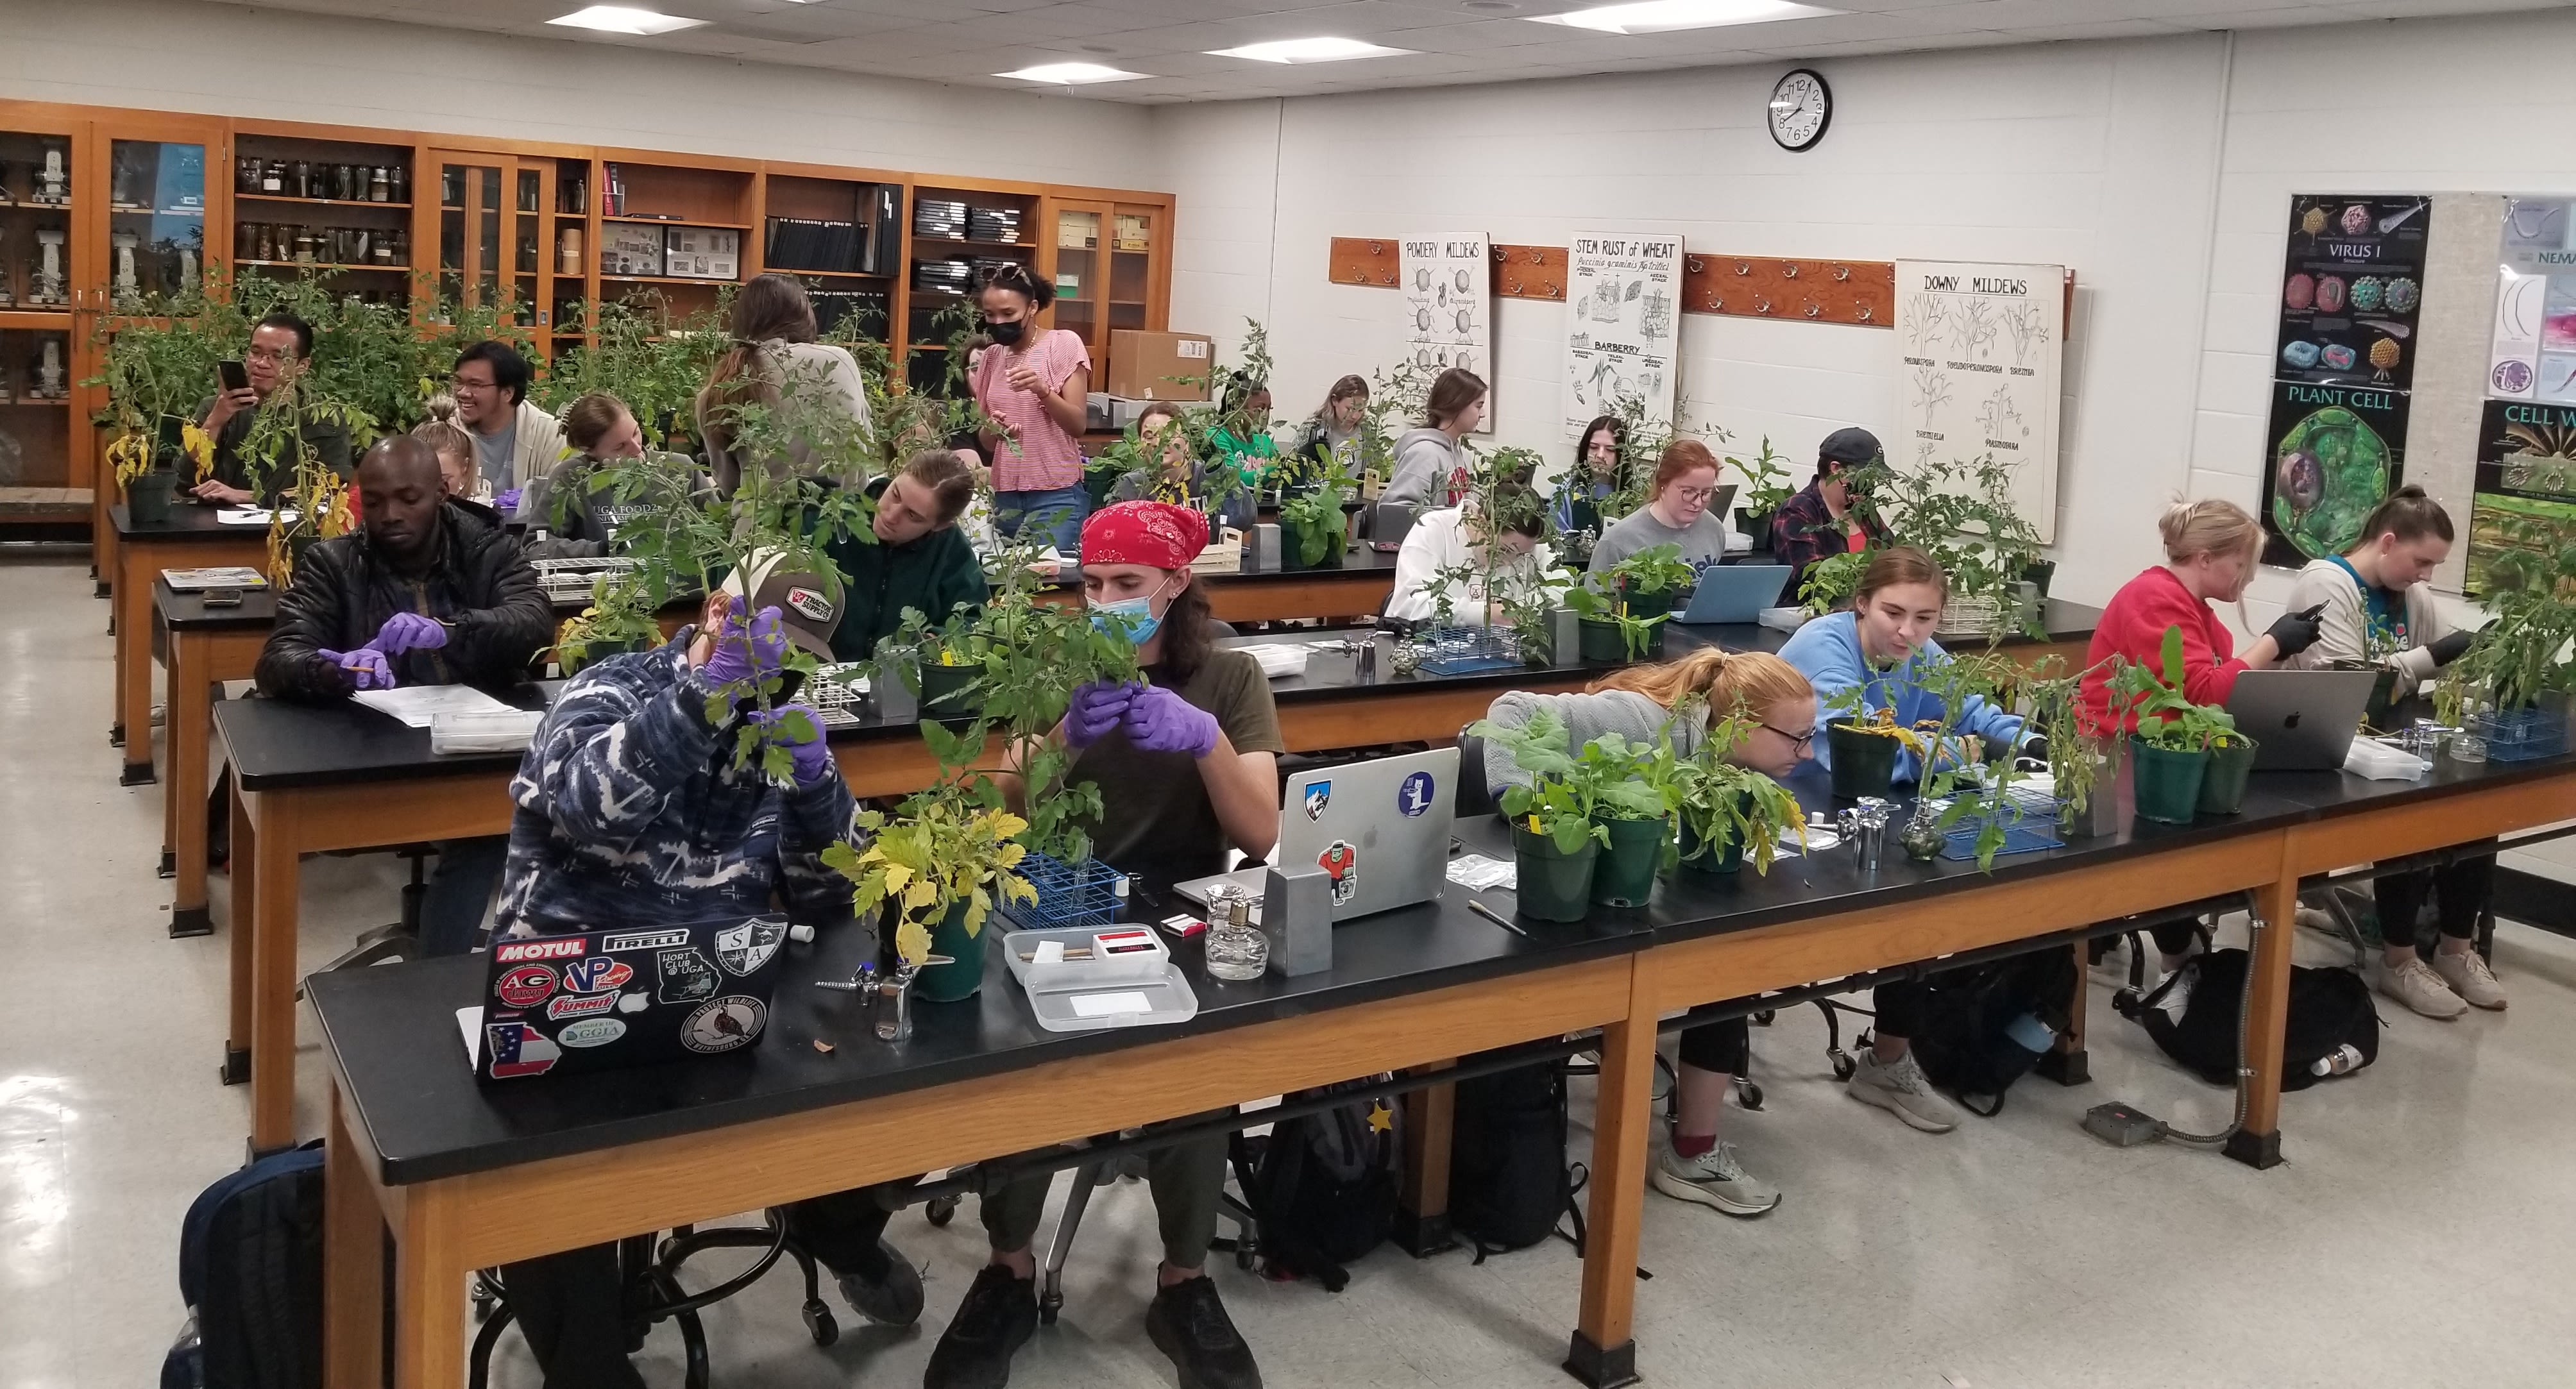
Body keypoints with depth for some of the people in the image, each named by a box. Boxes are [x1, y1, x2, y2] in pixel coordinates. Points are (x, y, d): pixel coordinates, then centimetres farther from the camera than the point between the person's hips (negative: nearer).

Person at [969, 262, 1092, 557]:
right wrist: (992, 430, -10)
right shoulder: (991, 357, 11)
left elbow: (1078, 425, -9)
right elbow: (986, 443, 14)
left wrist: (1042, 390, -26)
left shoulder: (1064, 344, -3)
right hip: (1005, 494, 5)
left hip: (1057, 493, -5)